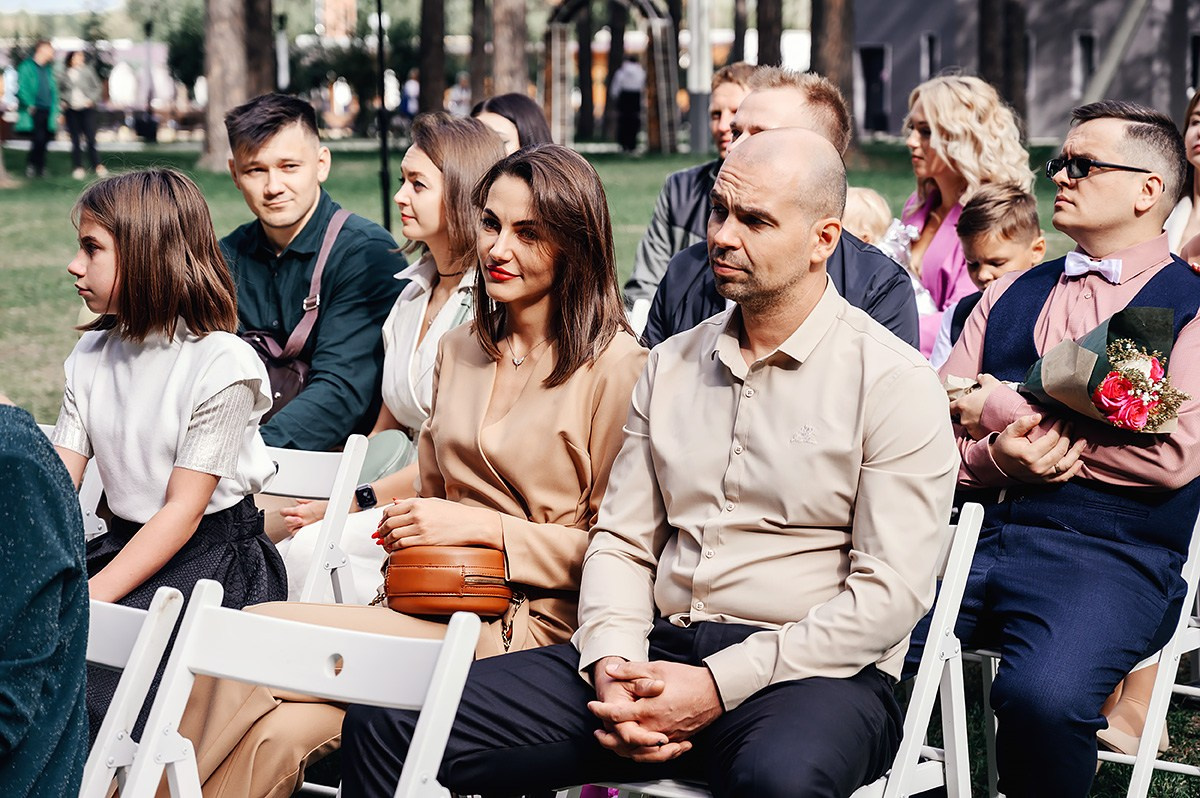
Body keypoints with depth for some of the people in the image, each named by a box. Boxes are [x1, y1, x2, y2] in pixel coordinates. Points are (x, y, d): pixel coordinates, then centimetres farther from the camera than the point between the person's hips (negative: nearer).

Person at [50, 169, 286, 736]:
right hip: (127, 542, 6)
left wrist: (88, 601, -24)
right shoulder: (90, 356, 10)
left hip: (215, 556, -6)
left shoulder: (222, 363, -11)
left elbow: (184, 511, -15)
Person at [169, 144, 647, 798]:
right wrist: (407, 530, 4)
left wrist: (484, 528, -11)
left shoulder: (617, 367, -4)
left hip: (531, 627, -6)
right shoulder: (460, 351, 18)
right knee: (278, 730, -25)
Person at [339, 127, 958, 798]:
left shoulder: (895, 383, -2)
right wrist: (614, 663, -6)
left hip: (814, 674, -5)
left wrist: (719, 685, -16)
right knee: (386, 726, -9)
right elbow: (622, 539, 15)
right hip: (660, 652, 5)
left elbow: (890, 591, -9)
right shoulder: (671, 366, 16)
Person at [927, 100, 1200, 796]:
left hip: (1108, 554, -4)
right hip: (974, 530, 5)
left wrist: (1009, 410, -2)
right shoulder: (1011, 295, 22)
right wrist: (994, 457, -9)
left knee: (1042, 698, -35)